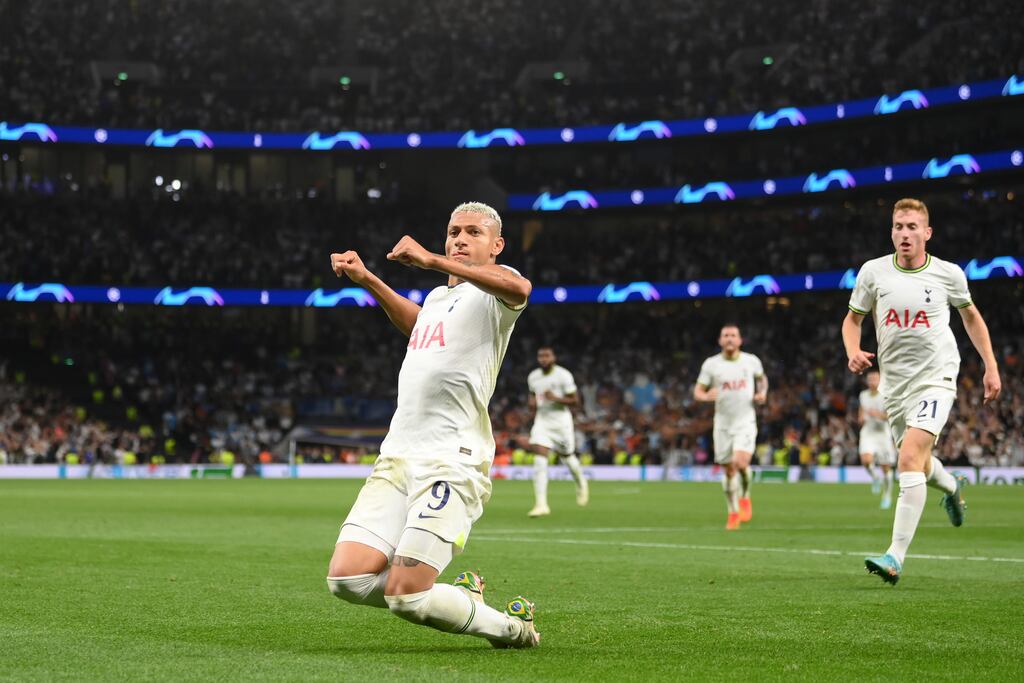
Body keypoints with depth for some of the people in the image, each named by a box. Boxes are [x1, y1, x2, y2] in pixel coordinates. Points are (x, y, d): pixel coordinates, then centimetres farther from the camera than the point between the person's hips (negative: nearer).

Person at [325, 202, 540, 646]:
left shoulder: (493, 287, -1)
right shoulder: (438, 297, 23)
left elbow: (518, 288, -27)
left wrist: (433, 261, -33)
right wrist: (365, 278, 46)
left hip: (451, 460, -8)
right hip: (396, 456, 8)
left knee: (405, 597, -16)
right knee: (346, 579, -7)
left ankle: (513, 629, 9)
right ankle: (460, 597, 15)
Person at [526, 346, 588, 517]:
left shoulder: (563, 375, -11)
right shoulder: (532, 377, 4)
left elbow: (575, 401, -9)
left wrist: (556, 398, -23)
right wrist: (532, 402, 0)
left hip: (561, 421, -3)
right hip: (542, 420, 3)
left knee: (567, 456, 13)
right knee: (539, 460, -13)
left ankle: (581, 483, 48)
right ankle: (541, 504, -16)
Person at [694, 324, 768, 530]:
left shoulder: (751, 361, 2)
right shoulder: (711, 364, 0)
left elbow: (762, 378, 22)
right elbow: (698, 391, 3)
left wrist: (763, 392, 2)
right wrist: (706, 396, -20)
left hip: (746, 422, -1)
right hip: (723, 423, 1)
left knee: (740, 462, -21)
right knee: (728, 470, 5)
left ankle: (745, 497, 8)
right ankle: (733, 513, 21)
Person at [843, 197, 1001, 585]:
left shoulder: (948, 274, -4)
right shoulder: (873, 272, -1)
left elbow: (971, 316, 14)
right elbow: (852, 319, 10)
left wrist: (991, 367, 11)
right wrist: (853, 352, -11)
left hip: (936, 378, -4)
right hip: (894, 383, 4)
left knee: (910, 457, -22)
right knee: (919, 465, 16)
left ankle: (896, 557, -24)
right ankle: (952, 487, 55)